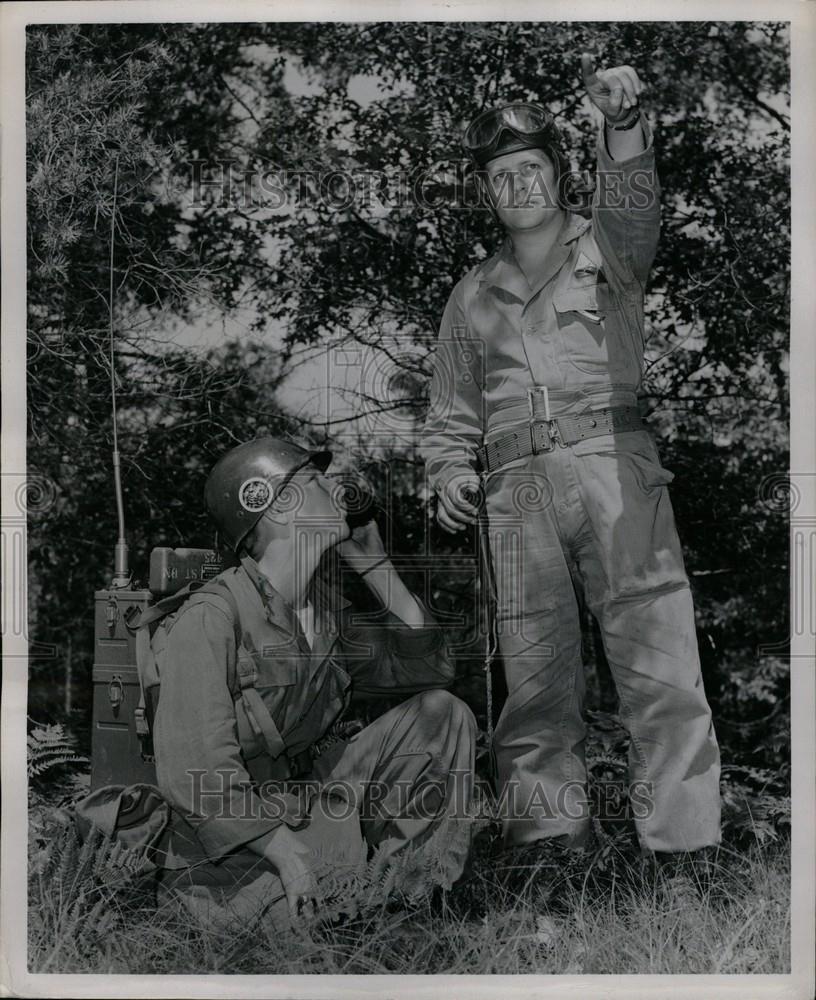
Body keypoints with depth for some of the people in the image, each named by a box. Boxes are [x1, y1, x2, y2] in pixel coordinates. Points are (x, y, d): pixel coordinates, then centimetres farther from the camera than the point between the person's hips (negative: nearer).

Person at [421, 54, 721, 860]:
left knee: (660, 667, -10)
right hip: (517, 489, 3)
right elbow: (451, 413, 24)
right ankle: (547, 837, 6)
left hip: (614, 467, -2)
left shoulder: (605, 250, 15)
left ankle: (682, 843, -6)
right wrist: (450, 474, 4)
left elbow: (633, 204, -9)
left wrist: (622, 122, -28)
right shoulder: (473, 296, 24)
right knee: (535, 684, -1)